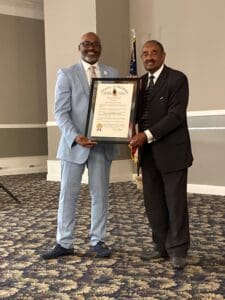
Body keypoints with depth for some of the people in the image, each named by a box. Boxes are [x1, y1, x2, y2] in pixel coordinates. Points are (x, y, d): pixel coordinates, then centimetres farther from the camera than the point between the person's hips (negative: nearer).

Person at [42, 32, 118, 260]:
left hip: (103, 144, 2)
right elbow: (61, 112, -5)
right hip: (75, 143, -2)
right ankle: (64, 243, 14)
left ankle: (98, 241, 19)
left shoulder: (112, 74, 10)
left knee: (100, 194, 8)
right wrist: (75, 137, -20)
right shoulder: (66, 74, 1)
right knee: (68, 195, 4)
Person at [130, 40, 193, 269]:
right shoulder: (141, 82, 13)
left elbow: (176, 115, -17)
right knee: (153, 202, 9)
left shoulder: (177, 79, -8)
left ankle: (178, 250, 12)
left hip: (171, 151, -6)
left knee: (176, 202, 2)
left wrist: (147, 135, -23)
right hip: (148, 153, 6)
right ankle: (161, 246, 21)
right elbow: (138, 113, 13)